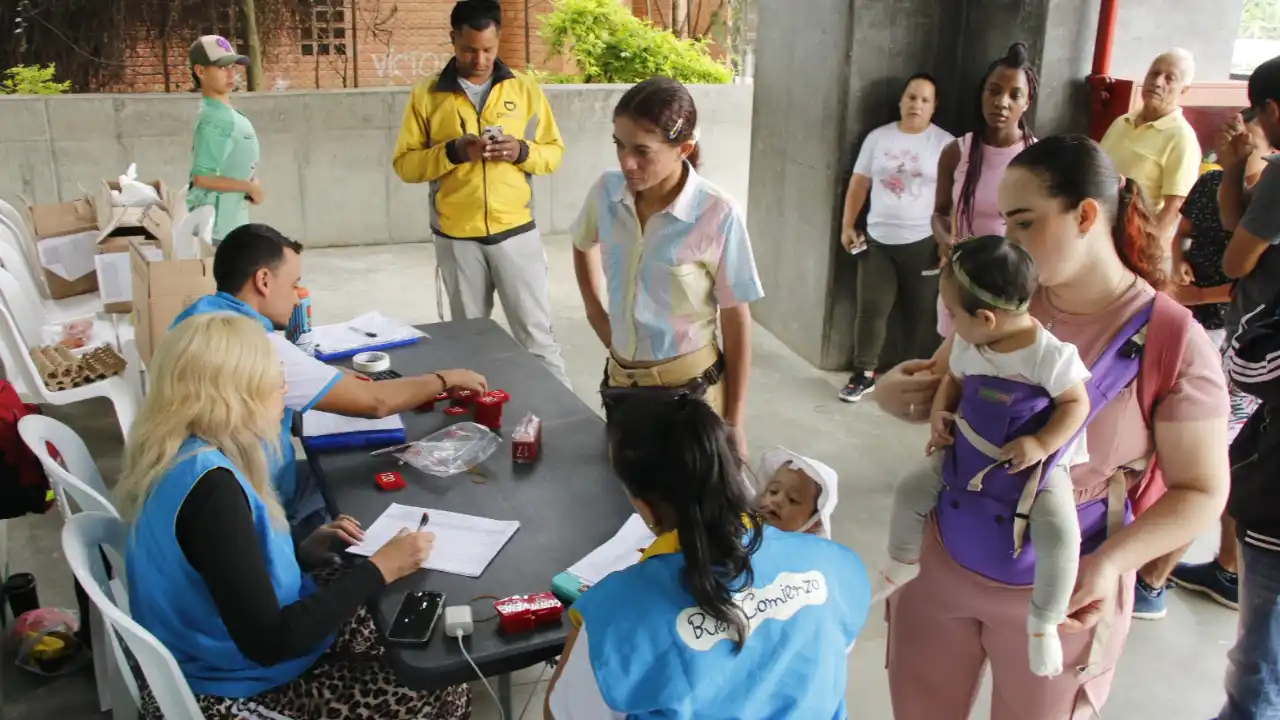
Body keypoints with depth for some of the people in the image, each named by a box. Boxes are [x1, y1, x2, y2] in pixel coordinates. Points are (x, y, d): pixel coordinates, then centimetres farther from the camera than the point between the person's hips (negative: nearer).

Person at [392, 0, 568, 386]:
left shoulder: (525, 89, 4)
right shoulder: (426, 95, 2)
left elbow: (554, 152, 6)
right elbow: (404, 163, -1)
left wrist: (522, 151, -15)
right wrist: (453, 151, -18)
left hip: (516, 232, 0)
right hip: (455, 238, 0)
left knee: (536, 333, 3)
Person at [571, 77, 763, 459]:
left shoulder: (718, 214, -20)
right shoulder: (607, 191, -8)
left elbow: (736, 320, -12)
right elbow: (583, 245, 17)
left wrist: (734, 422, -8)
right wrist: (597, 315, 7)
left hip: (690, 388, -4)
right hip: (620, 381, 4)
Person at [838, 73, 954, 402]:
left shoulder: (945, 144, -2)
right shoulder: (878, 137, 7)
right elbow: (859, 183, 10)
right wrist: (847, 226, 5)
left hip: (922, 243, -2)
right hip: (877, 240, 2)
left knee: (920, 314, 6)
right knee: (871, 309, 3)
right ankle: (864, 374, 16)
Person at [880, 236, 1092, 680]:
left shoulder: (1050, 353, -25)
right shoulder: (966, 346, -5)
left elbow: (1076, 403, -17)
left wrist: (1040, 445, -28)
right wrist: (939, 412, -6)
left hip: (1036, 464, -6)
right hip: (970, 454, 6)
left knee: (1060, 537, -25)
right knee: (910, 491, 6)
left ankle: (1043, 623, 0)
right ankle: (902, 563, 33)